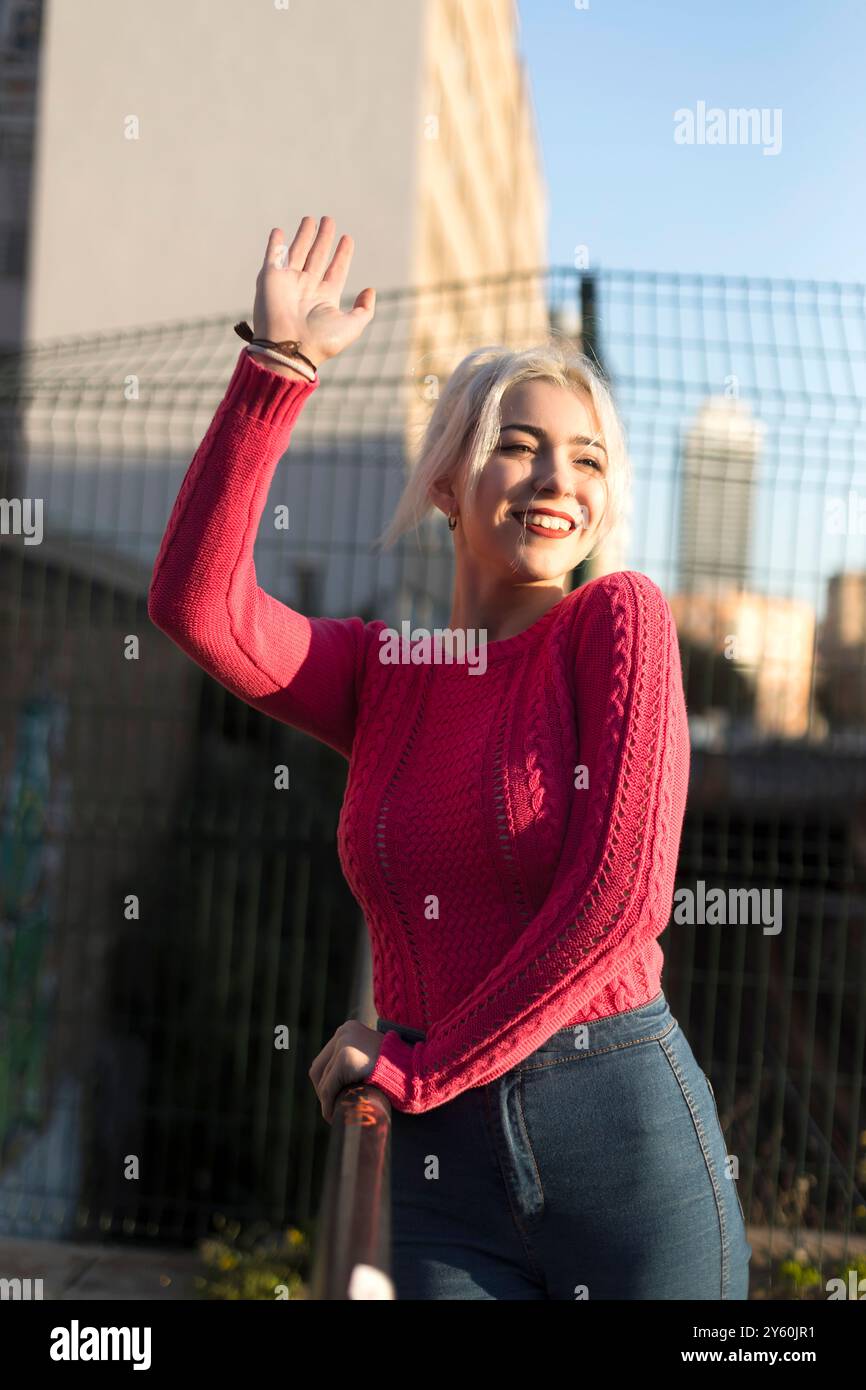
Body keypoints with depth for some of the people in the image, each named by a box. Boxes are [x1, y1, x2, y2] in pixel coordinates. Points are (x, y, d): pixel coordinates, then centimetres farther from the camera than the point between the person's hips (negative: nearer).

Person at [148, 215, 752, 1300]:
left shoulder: (619, 618, -3)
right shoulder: (383, 672, 8)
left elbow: (622, 891, -13)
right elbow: (193, 604, -8)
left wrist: (413, 1066, -7)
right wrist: (278, 363, -11)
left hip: (626, 1138, -3)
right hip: (442, 1168, 3)